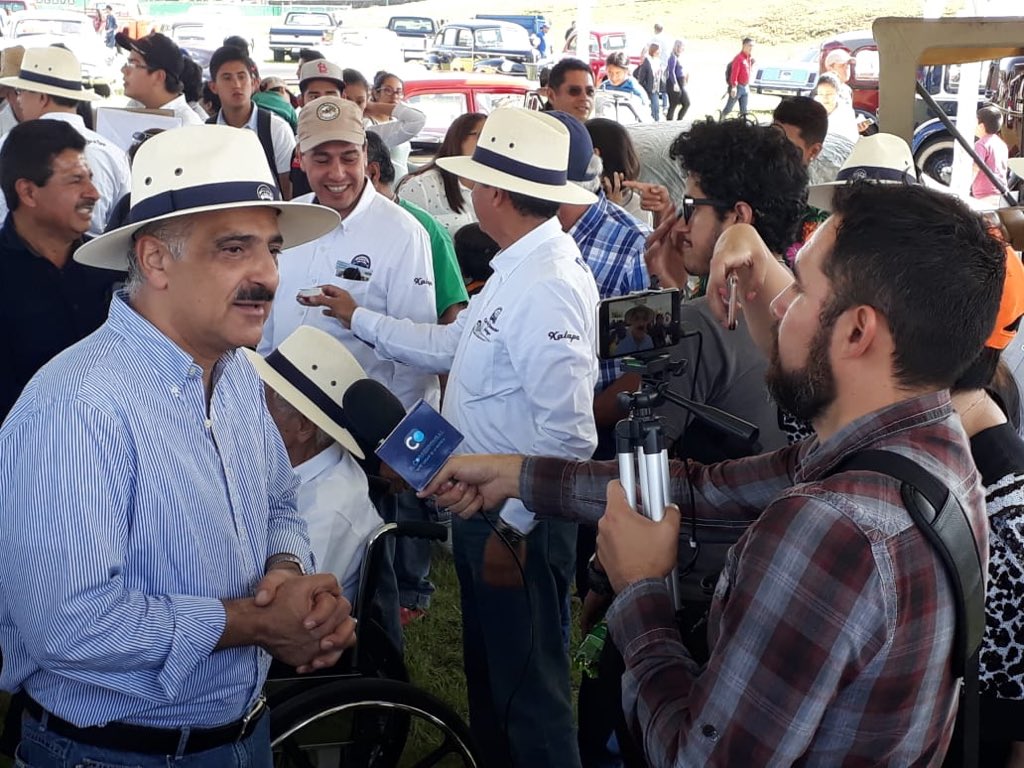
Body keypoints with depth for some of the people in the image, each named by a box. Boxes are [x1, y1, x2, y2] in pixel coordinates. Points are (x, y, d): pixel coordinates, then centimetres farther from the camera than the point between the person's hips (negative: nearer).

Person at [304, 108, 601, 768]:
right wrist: (358, 318, 22)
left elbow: (567, 433, -29)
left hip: (518, 525, -10)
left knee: (529, 692, 5)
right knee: (488, 672, 25)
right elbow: (451, 345, 18)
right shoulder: (517, 267, 6)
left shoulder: (546, 286, -25)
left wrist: (513, 528, -22)